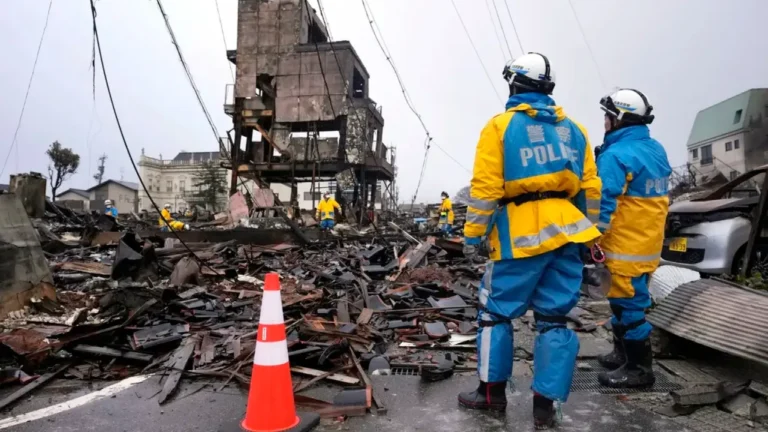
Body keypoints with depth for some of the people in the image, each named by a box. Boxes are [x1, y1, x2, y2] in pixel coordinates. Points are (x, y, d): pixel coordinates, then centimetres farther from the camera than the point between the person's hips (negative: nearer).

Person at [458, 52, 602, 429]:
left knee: (496, 311, 9)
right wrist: (585, 233, 19)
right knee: (554, 319, 8)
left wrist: (472, 234, -4)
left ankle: (492, 392, 19)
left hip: (522, 235, -5)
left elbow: (485, 187, -9)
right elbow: (590, 188, 12)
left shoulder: (500, 125, -1)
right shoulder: (573, 129, 14)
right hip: (565, 233, 5)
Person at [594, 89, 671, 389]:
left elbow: (603, 204, -22)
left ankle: (639, 368, 11)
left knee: (628, 303, 0)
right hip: (648, 241, 10)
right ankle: (623, 353, 32)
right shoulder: (656, 150, 12)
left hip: (626, 246, -10)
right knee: (629, 299, 19)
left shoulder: (616, 155, -19)